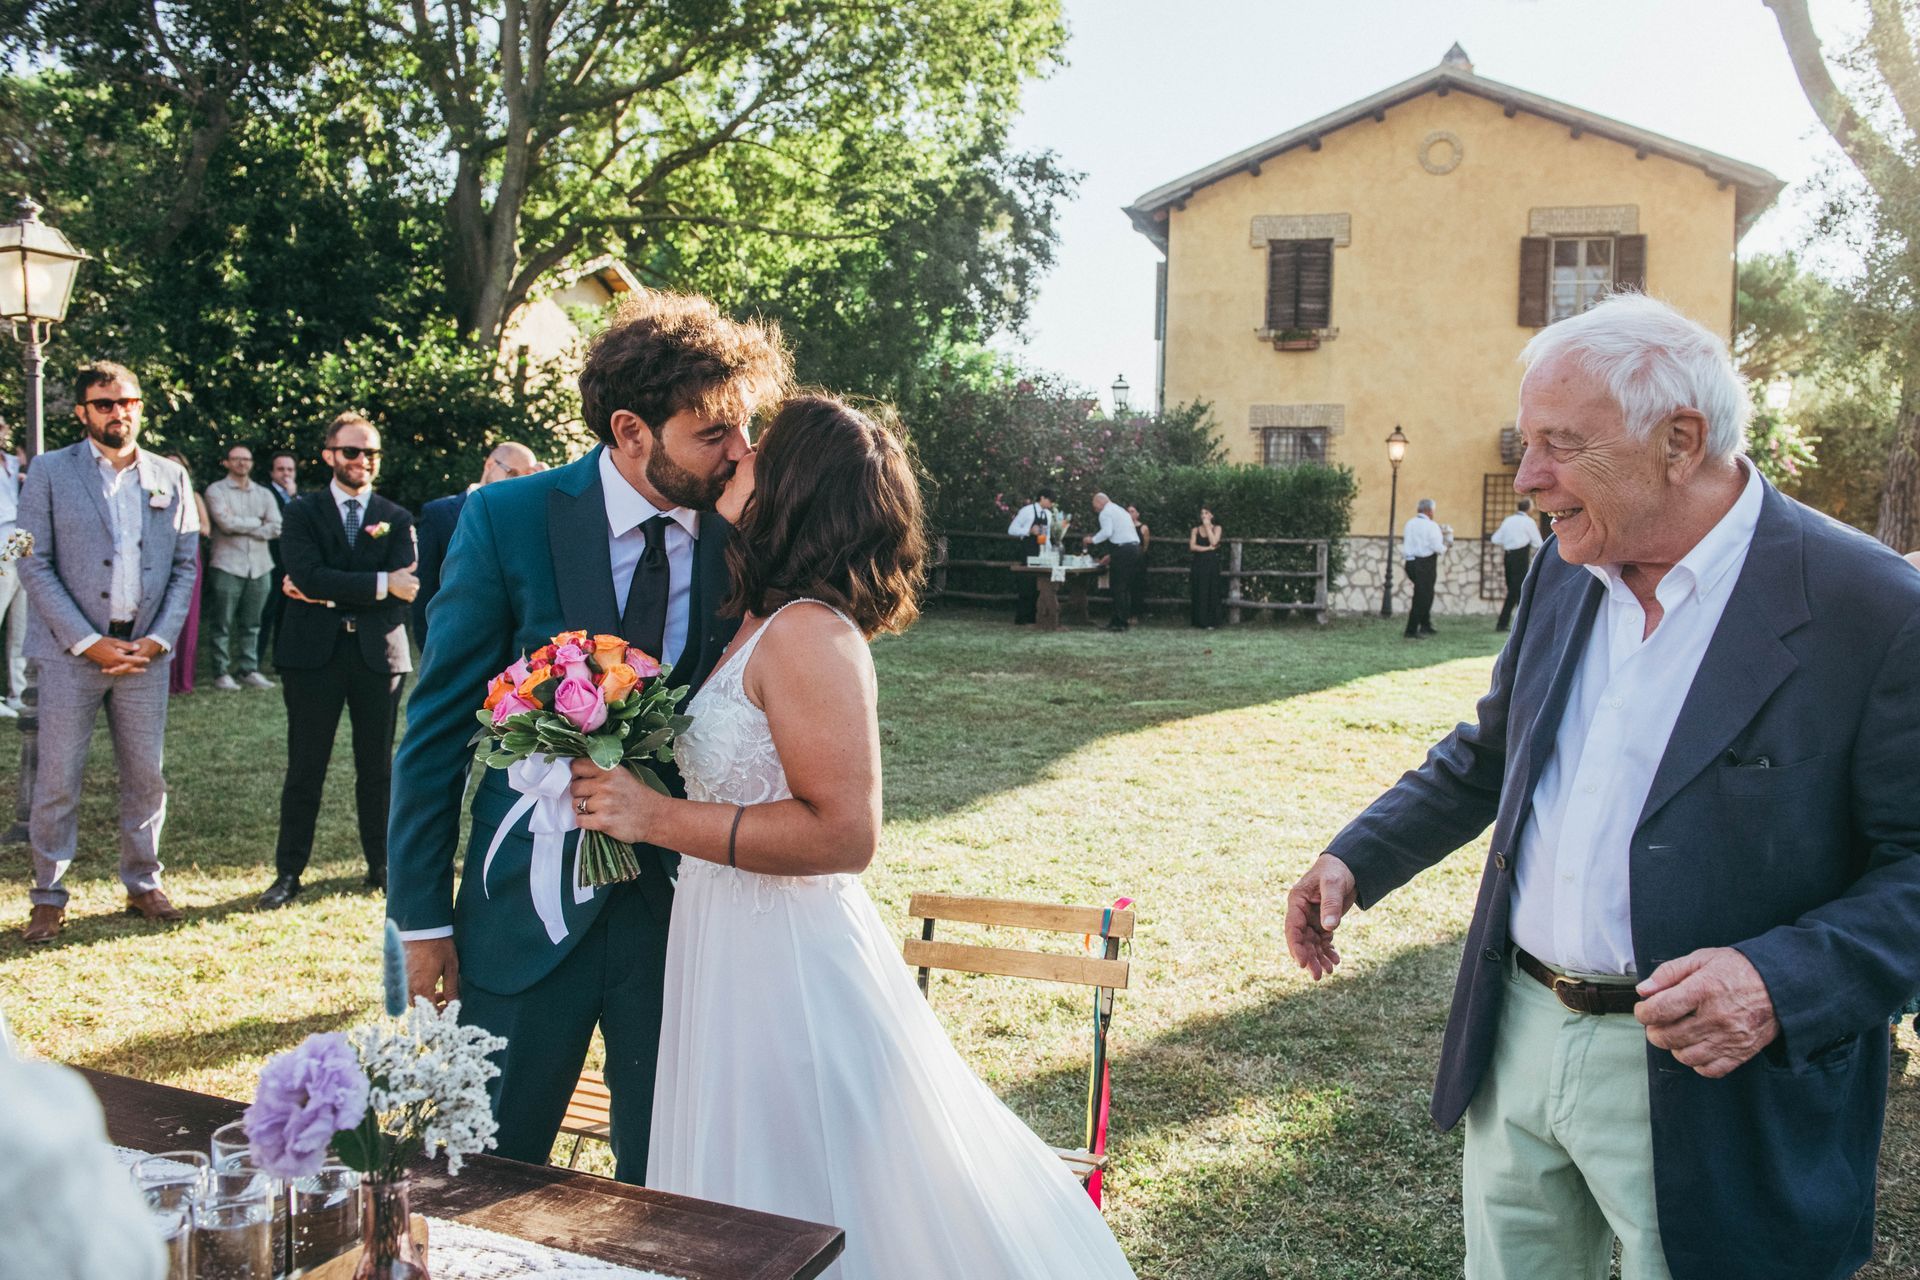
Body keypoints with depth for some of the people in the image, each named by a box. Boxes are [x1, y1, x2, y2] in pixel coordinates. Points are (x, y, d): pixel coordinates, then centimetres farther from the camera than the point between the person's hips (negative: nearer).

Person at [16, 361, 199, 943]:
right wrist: (87, 641, -11)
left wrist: (158, 639, -4)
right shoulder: (50, 471, 1)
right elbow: (34, 564, -4)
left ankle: (143, 884, 21)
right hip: (71, 653, -2)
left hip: (144, 652, 2)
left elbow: (186, 565, 8)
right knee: (57, 781, 2)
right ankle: (48, 896, 14)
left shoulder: (171, 477, 9)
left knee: (146, 778, 8)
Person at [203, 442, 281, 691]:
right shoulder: (216, 490, 3)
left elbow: (276, 528, 2)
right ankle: (222, 673, 4)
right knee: (222, 624, -1)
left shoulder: (263, 493, 15)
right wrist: (257, 522, 0)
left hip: (260, 567, 4)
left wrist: (240, 525, -5)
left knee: (251, 624, 7)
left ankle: (248, 670, 13)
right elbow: (227, 523, -12)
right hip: (227, 567, -4)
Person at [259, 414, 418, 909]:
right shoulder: (302, 513, 6)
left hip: (378, 654, 1)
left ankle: (382, 866, 20)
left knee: (378, 767, 8)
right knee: (305, 769, 3)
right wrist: (378, 585, -17)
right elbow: (307, 575, -12)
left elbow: (404, 587, -7)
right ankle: (288, 873, 13)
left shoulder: (397, 519, 8)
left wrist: (329, 592, -11)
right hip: (314, 653, -1)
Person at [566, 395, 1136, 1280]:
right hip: (737, 952, 9)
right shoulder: (758, 623, 7)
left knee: (803, 1207, 9)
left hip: (786, 966, -9)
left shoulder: (807, 633, -21)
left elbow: (843, 831, -26)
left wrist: (655, 818, -24)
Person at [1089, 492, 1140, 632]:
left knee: (1118, 588, -6)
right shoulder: (1121, 510, 27)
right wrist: (1112, 555, 30)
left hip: (1122, 550, -9)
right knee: (1126, 587, 11)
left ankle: (1118, 623, -7)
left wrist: (1093, 539, -5)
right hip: (1134, 547, 9)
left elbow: (1107, 532, -19)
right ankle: (1123, 620, 13)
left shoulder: (1105, 513, -3)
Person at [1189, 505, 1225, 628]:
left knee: (1212, 592, -5)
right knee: (1200, 592, -2)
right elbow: (1192, 546, -2)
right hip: (1199, 563, 1)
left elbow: (1214, 542, -10)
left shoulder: (1217, 528, 8)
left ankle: (1211, 622, -3)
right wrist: (1208, 548, -10)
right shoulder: (1195, 530, 11)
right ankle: (1201, 621, 0)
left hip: (1212, 563, -1)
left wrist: (1207, 526, -5)